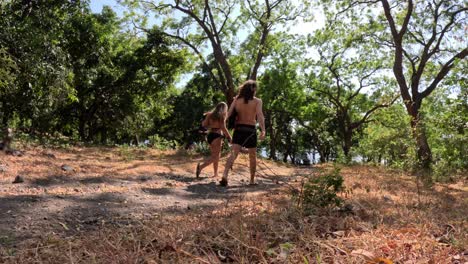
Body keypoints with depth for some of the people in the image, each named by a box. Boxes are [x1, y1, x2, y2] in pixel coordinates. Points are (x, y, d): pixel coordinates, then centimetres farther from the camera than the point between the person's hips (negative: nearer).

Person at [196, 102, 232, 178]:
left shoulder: (211, 115, 11)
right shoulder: (222, 116, -4)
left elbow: (204, 125, 7)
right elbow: (223, 128, -12)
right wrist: (229, 137, -6)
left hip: (209, 135, 7)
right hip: (216, 136, -7)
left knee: (216, 155, 17)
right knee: (215, 156, -8)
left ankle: (216, 173, 18)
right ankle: (201, 166, -26)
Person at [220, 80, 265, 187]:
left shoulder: (236, 100, 5)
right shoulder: (257, 101, -2)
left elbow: (228, 114, -7)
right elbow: (260, 115, -16)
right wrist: (263, 130, -24)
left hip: (238, 129, 2)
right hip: (251, 130, -1)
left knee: (233, 154, -7)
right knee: (253, 157, 15)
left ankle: (225, 176, -28)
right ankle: (252, 180, 24)